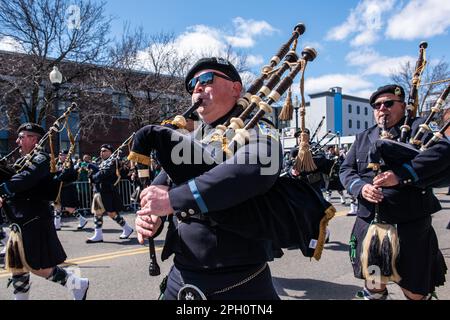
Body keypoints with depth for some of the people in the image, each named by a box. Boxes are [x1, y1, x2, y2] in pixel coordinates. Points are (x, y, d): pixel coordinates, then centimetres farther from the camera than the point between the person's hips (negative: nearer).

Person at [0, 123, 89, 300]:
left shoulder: (40, 159, -11)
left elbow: (23, 181, -28)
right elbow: (14, 187, 12)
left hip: (35, 222, -9)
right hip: (21, 223, 9)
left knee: (37, 267, -2)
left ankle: (78, 284, 14)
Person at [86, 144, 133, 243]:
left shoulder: (112, 162, -9)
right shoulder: (102, 163, 20)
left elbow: (103, 174, -19)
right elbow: (98, 172, 15)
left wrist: (92, 177, -7)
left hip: (108, 192, -9)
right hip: (98, 191, 9)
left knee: (112, 213, -4)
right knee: (97, 213, 6)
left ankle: (127, 229, 14)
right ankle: (98, 235, 12)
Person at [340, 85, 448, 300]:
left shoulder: (418, 127, 3)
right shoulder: (363, 138, 15)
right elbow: (346, 169, 10)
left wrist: (401, 175, -26)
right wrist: (360, 187, -11)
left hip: (411, 223, -3)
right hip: (370, 221, 3)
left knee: (415, 290, 9)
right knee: (373, 286, 13)